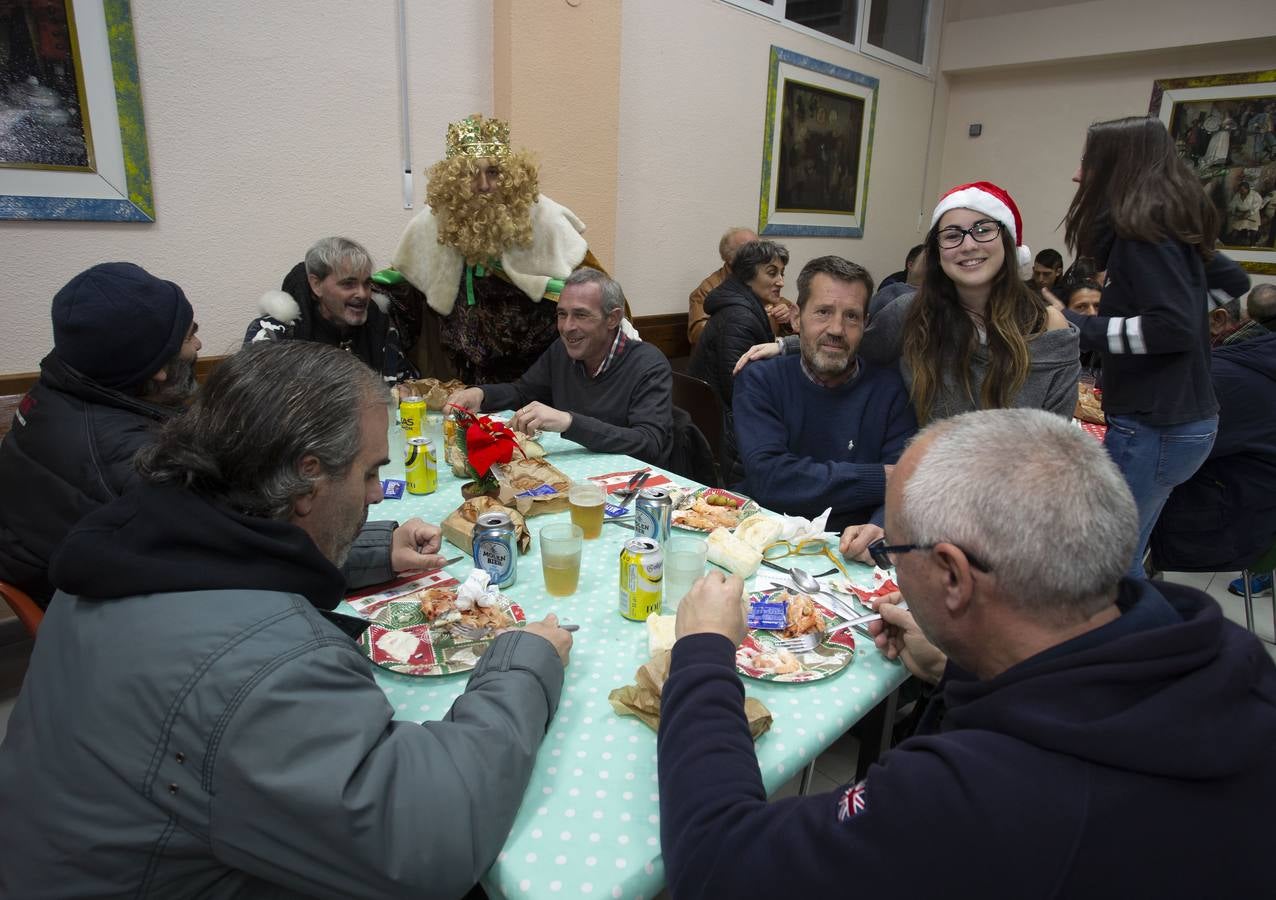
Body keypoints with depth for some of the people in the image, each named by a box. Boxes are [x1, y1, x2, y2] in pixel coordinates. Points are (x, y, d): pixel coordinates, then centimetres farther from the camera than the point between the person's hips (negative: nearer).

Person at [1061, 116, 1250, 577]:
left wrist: (1079, 327, -16)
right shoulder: (1171, 224, 14)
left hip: (1154, 427, -9)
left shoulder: (1143, 229, -13)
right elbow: (1235, 281, 29)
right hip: (1180, 418, 9)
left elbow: (1174, 327, -21)